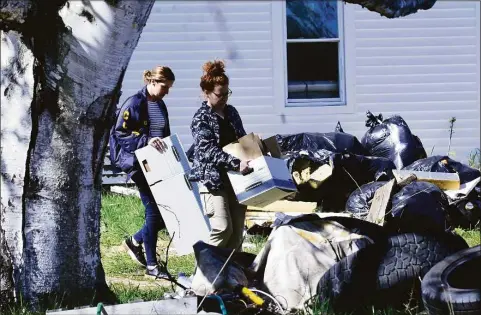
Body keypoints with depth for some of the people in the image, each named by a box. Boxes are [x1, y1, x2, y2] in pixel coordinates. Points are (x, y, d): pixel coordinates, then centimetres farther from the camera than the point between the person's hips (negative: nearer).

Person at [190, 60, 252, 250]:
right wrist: (236, 163, -30)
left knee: (237, 231, 6)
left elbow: (242, 140, 25)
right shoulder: (201, 119, -9)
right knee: (223, 228, -16)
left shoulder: (231, 112, 13)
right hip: (212, 179, -7)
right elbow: (208, 150, -21)